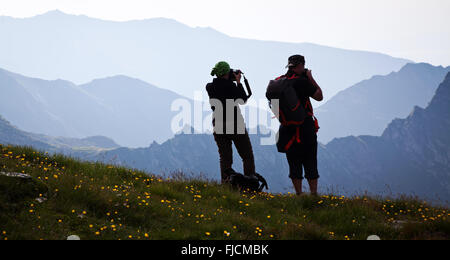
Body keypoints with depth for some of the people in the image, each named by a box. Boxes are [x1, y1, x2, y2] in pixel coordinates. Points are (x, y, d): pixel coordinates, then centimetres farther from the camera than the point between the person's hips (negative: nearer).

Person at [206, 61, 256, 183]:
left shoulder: (210, 87, 1)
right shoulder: (230, 85, -15)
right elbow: (243, 99, -2)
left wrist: (231, 81, 16)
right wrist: (238, 82, 5)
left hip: (219, 127, 5)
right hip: (235, 125, -5)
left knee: (225, 158, 8)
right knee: (247, 156, 5)